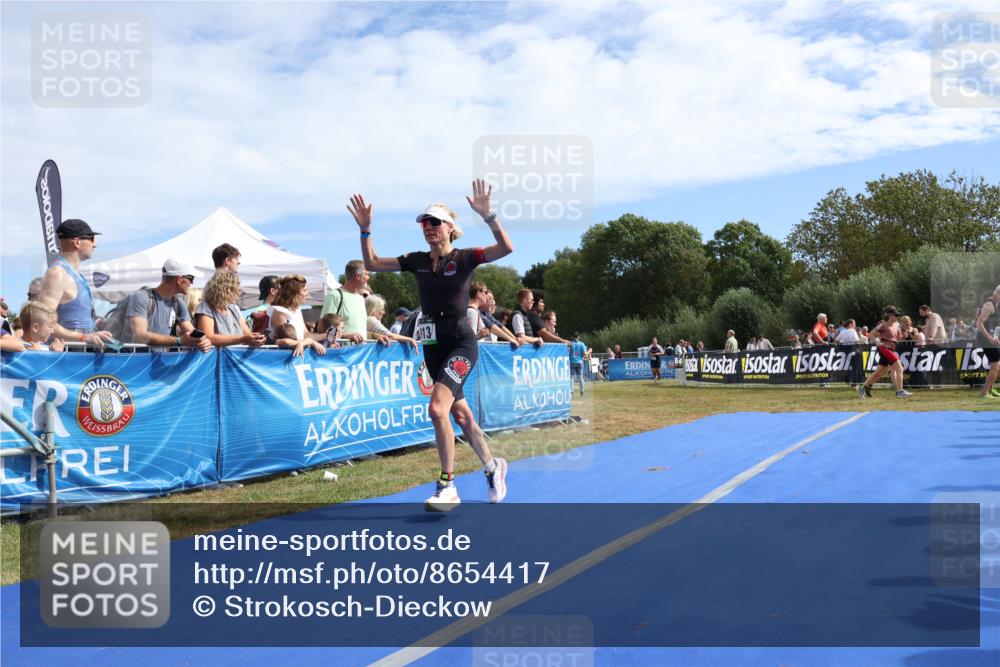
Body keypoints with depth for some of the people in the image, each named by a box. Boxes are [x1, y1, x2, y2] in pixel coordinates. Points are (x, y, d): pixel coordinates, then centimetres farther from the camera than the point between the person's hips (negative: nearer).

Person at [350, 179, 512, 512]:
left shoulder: (465, 258, -6)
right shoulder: (417, 261, 7)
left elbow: (506, 248, -21)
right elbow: (371, 263, 11)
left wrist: (487, 215, -32)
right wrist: (365, 229, -1)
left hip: (461, 342, -6)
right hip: (432, 345, 6)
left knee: (437, 407, -23)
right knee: (460, 414, 14)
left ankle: (447, 487, -12)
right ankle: (492, 467, 36)